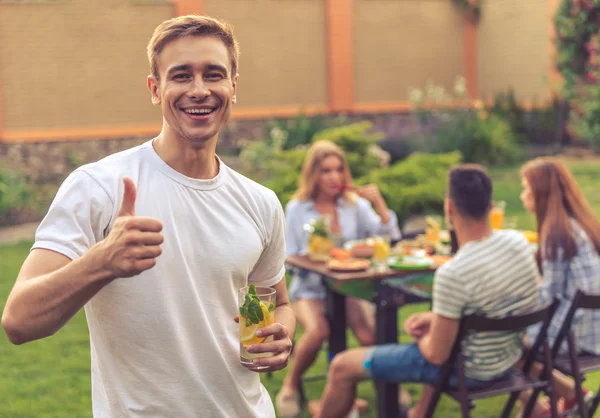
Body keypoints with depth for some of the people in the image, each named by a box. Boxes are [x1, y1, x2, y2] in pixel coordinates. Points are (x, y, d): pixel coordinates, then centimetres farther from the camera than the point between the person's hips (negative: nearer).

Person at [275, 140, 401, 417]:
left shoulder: (356, 204, 4)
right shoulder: (296, 208, -2)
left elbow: (389, 239, -3)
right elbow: (289, 260, 0)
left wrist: (379, 203, -13)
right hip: (311, 288, -1)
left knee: (370, 334, -27)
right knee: (318, 331, -33)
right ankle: (290, 385, -4)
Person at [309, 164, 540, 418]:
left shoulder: (452, 274, -33)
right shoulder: (518, 241, -10)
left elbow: (437, 355, -21)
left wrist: (422, 338, 0)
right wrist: (436, 318, 5)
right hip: (509, 359, 7)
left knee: (343, 365, 7)